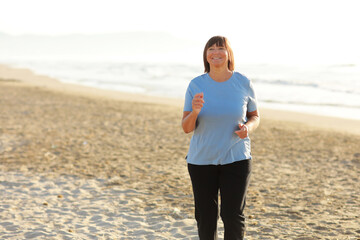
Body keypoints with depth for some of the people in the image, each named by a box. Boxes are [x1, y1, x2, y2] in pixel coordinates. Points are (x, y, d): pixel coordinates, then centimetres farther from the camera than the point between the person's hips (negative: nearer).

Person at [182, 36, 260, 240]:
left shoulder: (243, 84, -3)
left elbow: (255, 116, 10)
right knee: (205, 217, 7)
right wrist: (194, 112, -25)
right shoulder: (196, 85, -4)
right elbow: (186, 128, -3)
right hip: (201, 160, 1)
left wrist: (248, 128, -12)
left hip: (236, 159, 0)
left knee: (233, 216, -5)